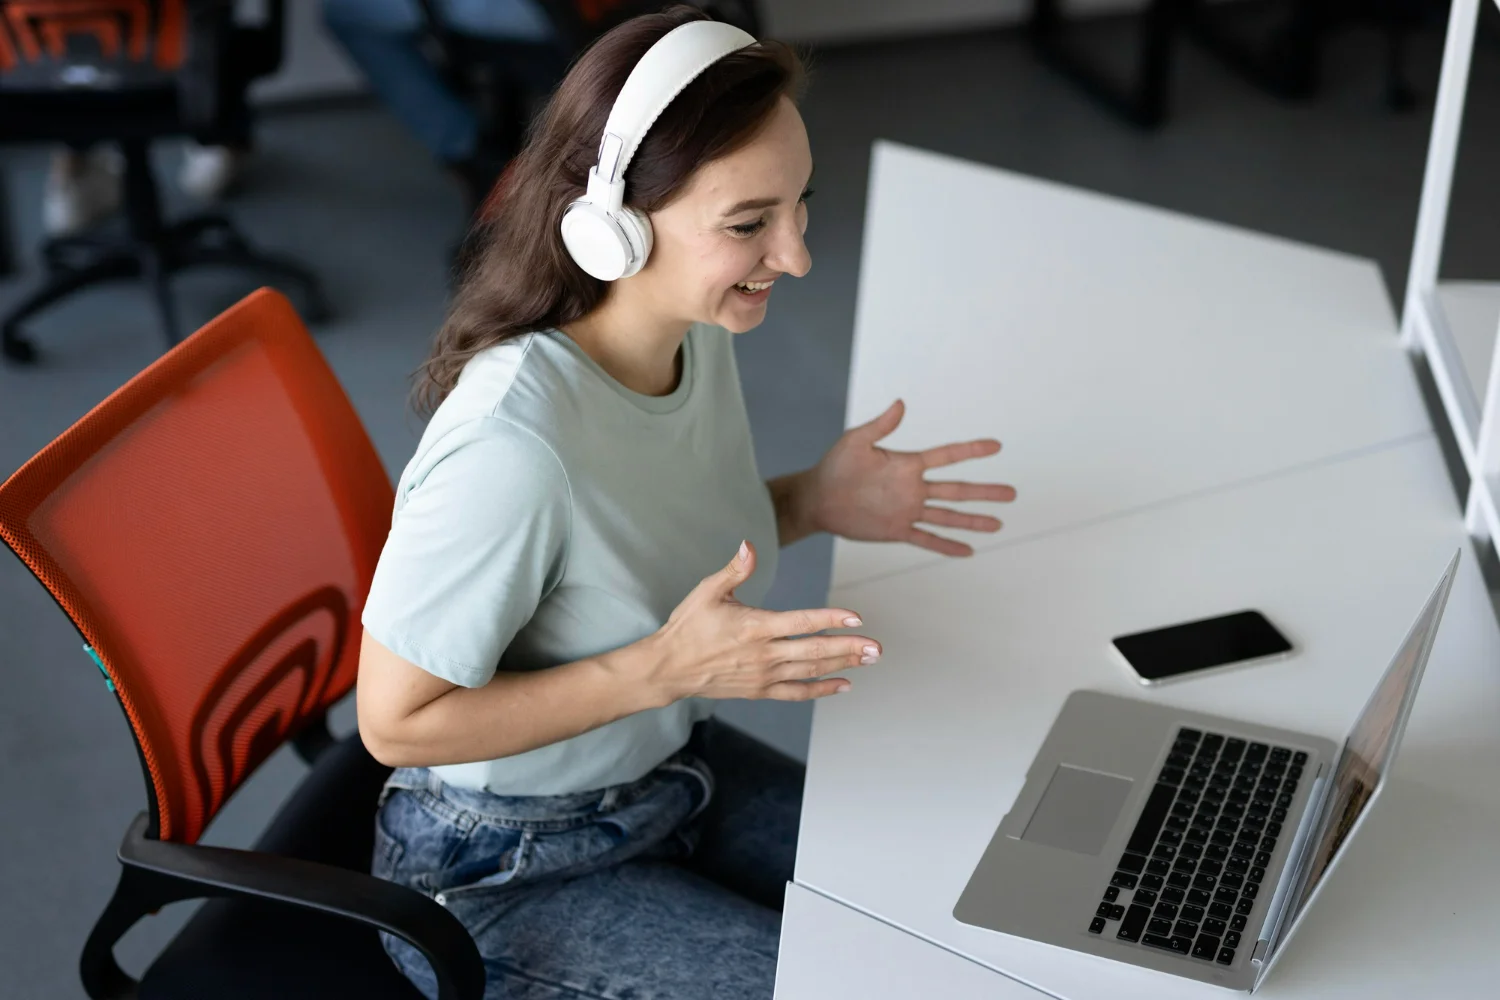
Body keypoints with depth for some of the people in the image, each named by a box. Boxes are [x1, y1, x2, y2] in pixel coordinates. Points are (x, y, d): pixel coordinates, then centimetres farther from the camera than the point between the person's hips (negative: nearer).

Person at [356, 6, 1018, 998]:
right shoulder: (513, 442, -35)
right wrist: (669, 665, -32)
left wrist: (810, 502, -10)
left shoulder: (696, 332, -10)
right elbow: (396, 720, -27)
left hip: (674, 768, 8)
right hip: (505, 878, -7)